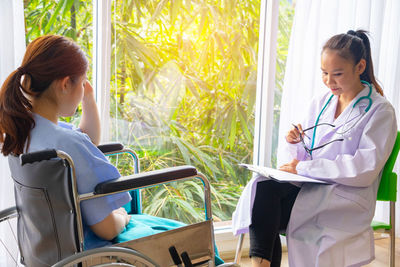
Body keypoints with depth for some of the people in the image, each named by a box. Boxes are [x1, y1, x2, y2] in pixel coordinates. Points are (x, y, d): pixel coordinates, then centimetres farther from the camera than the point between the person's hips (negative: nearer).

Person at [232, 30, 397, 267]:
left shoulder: (380, 111, -2)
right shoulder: (320, 103, 15)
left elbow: (365, 170, -14)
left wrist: (305, 167, -17)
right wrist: (295, 144, -6)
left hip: (347, 197, -5)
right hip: (307, 187, 6)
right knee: (263, 185, -28)